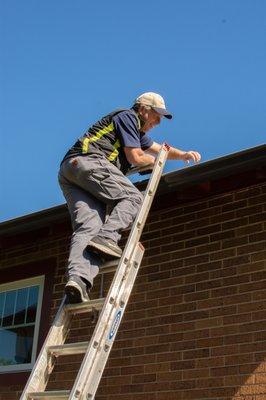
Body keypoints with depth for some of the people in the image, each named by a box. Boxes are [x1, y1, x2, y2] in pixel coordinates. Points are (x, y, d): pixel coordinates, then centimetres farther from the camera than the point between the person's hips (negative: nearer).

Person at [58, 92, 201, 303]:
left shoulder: (137, 130, 37)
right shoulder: (128, 116, 7)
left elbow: (160, 148, 47)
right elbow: (135, 158, 0)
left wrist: (184, 154, 32)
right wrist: (154, 161, 20)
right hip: (89, 161, -9)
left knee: (87, 226, -11)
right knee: (133, 197, -8)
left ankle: (78, 277, -32)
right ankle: (106, 238, -30)